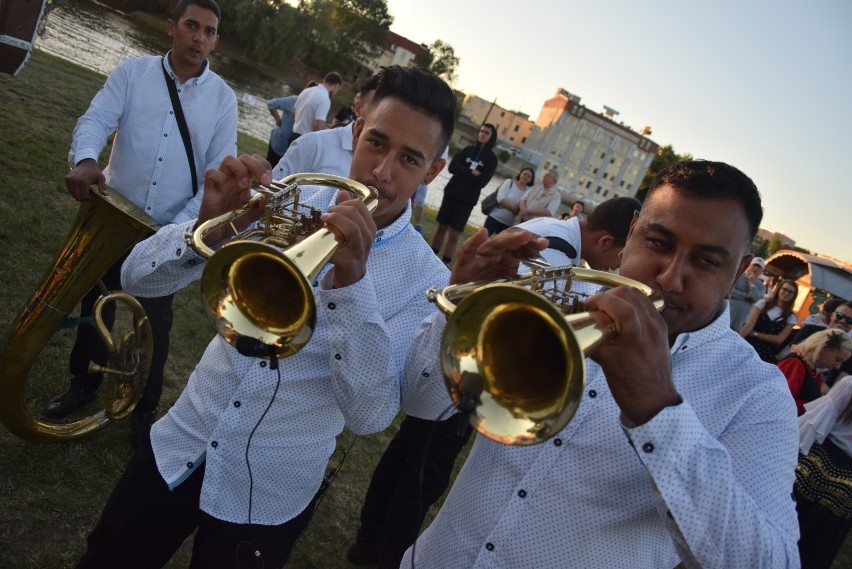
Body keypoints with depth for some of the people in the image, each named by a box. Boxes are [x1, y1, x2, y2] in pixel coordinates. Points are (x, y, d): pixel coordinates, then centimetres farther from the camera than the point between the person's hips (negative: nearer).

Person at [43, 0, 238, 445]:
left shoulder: (223, 98, -3)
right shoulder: (133, 72, -2)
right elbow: (96, 119, -14)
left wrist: (181, 227, -17)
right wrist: (85, 159, -37)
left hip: (171, 230, -1)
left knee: (156, 321, 10)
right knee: (96, 303, 18)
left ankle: (144, 408, 30)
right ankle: (83, 384, 42)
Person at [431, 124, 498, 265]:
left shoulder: (492, 159, 0)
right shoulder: (467, 150, 8)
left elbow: (481, 182, -11)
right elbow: (452, 167, -5)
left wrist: (463, 172, -8)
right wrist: (471, 172, -15)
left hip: (467, 200, -3)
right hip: (451, 193, 3)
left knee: (453, 235, -6)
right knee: (442, 227, 7)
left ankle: (444, 263, -2)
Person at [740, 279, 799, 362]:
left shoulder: (791, 317, 6)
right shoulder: (763, 303, 4)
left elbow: (779, 339, -3)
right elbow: (749, 325, -8)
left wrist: (755, 333, -8)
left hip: (766, 355, 1)